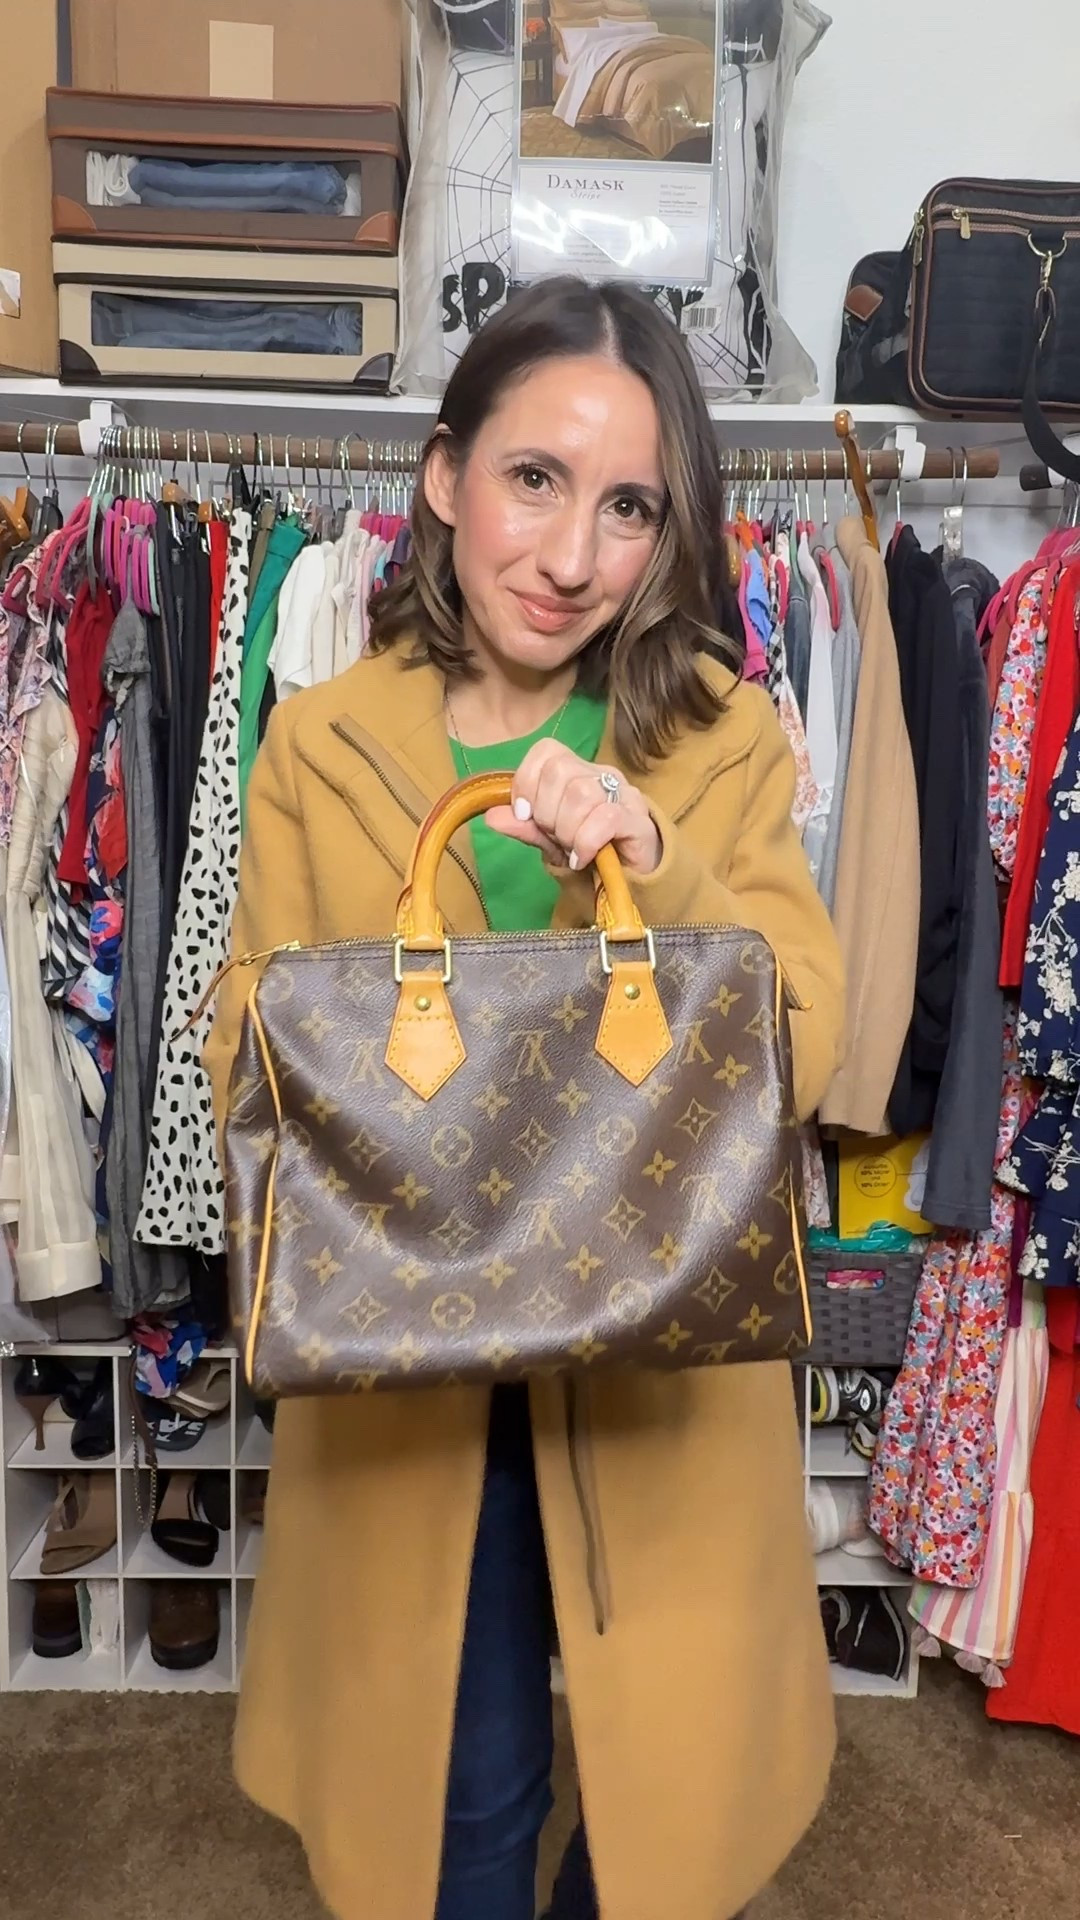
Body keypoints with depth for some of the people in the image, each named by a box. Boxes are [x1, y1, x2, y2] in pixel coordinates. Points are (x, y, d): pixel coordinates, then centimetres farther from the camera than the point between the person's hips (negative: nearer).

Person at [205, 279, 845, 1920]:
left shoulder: (727, 742, -5)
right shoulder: (320, 745, -4)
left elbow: (800, 1053, -10)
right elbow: (253, 1065, 0)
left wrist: (652, 861, -26)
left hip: (662, 1363, 0)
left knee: (674, 1787, 18)